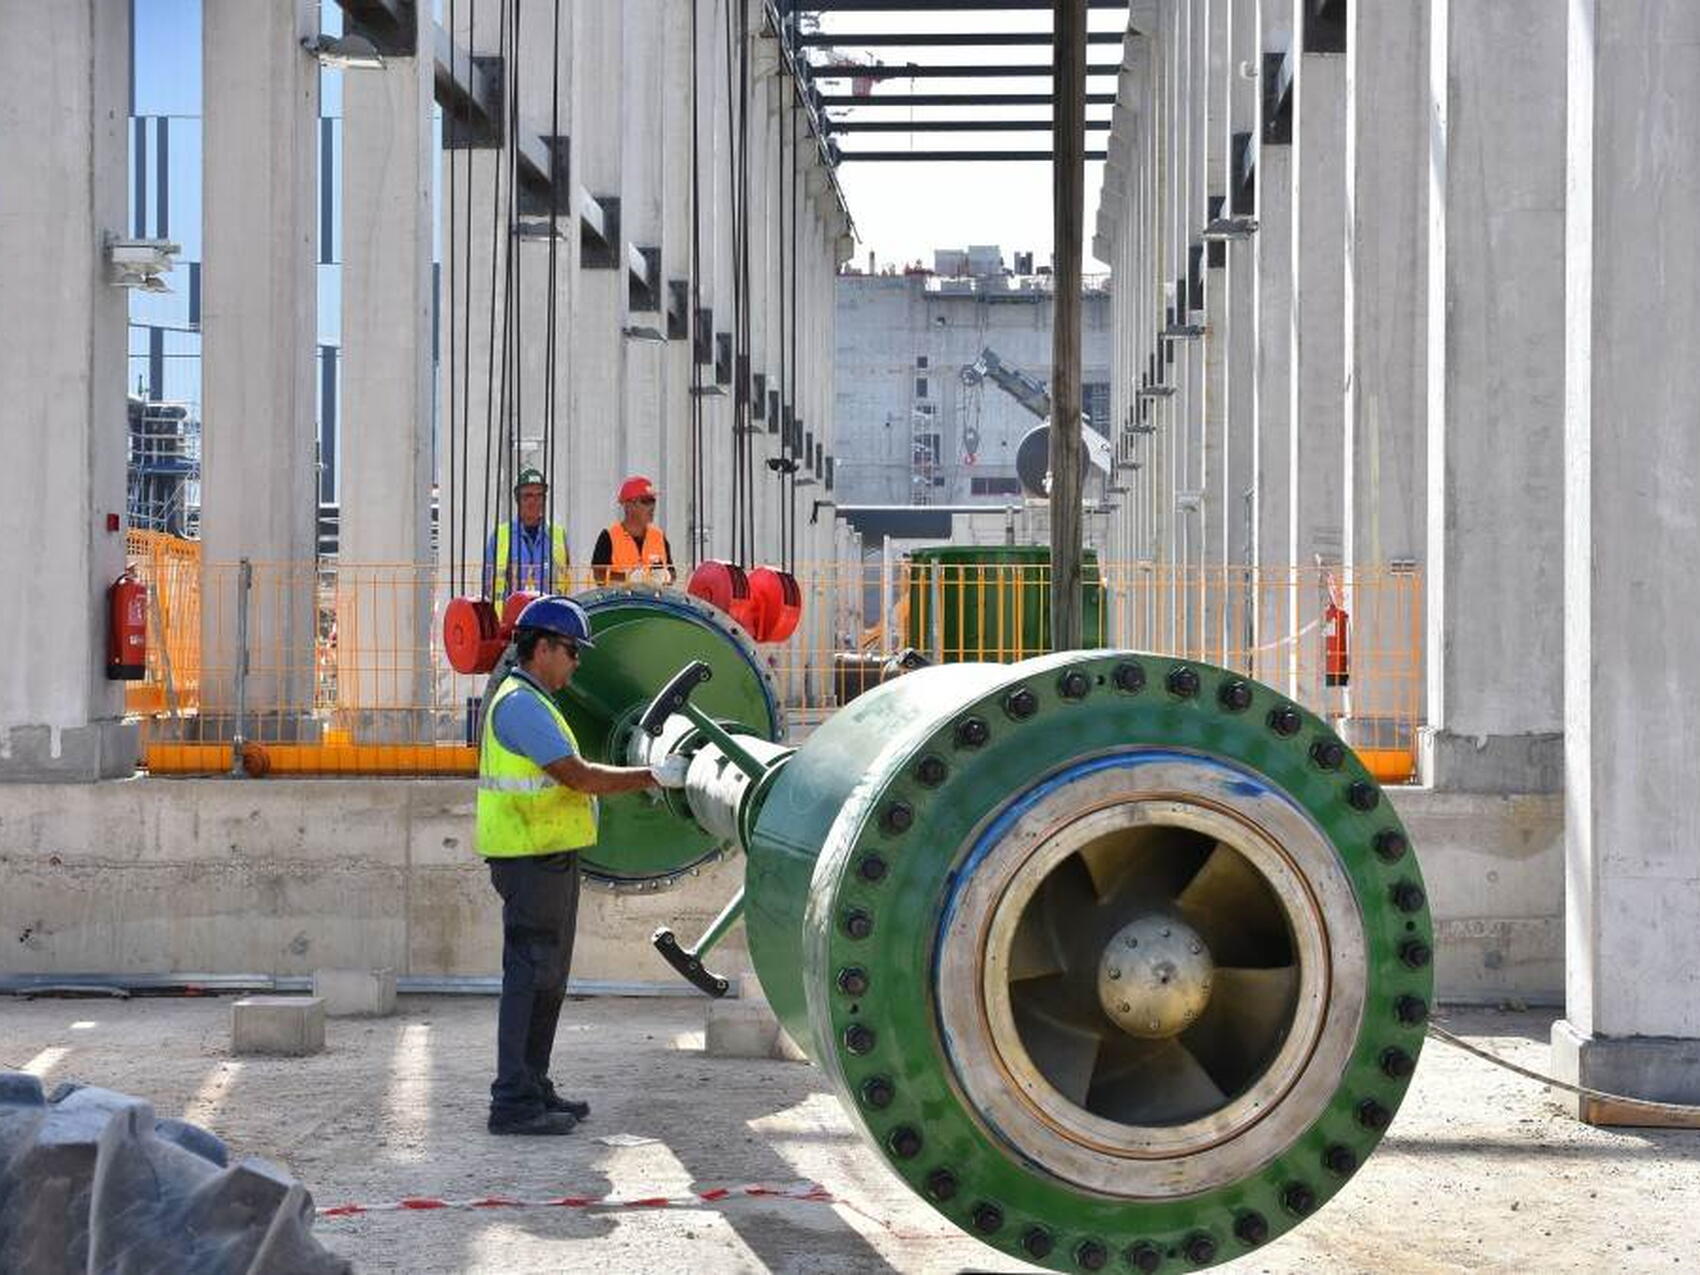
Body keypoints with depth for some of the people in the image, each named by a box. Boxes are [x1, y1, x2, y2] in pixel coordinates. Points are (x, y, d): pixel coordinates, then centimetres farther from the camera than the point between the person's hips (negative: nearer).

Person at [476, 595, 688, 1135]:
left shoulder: (531, 702, 19)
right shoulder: (521, 704, -15)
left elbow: (570, 775, 21)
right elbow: (578, 776, -19)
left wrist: (643, 778, 13)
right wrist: (652, 776, -12)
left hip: (550, 861, 11)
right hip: (532, 862, -11)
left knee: (547, 978, 15)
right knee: (530, 977, -9)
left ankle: (533, 1087, 23)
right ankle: (514, 1102, -8)